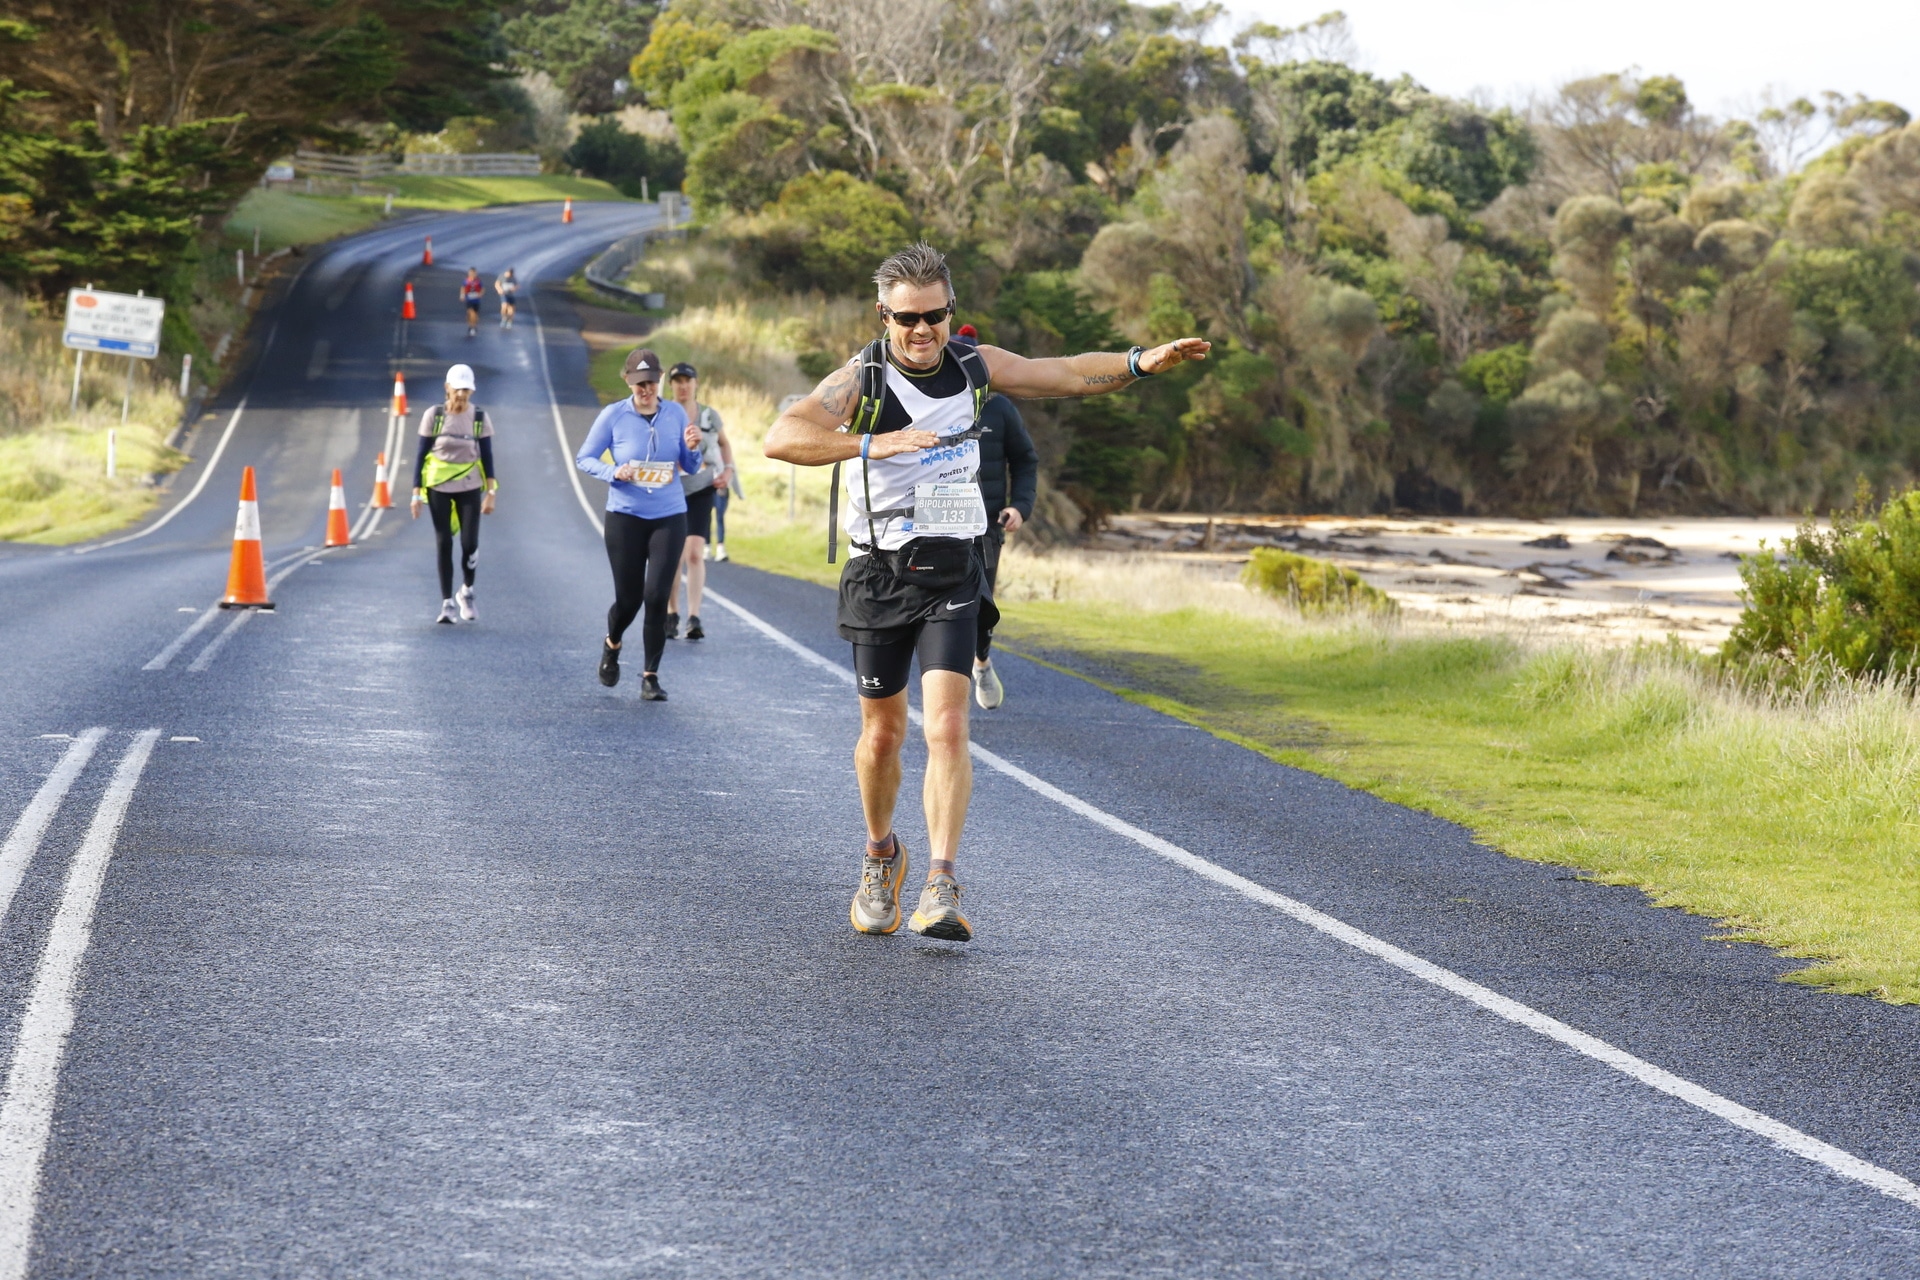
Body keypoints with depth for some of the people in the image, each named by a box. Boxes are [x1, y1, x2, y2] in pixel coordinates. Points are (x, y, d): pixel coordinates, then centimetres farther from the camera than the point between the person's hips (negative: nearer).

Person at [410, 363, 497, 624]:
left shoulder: (479, 417, -2)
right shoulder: (433, 415, -5)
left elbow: (487, 456, 1)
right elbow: (421, 455, -1)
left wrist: (490, 493, -4)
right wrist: (416, 493, -4)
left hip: (469, 487, 0)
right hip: (438, 486, 0)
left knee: (470, 544, -7)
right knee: (443, 544, -2)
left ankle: (466, 592, 19)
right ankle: (447, 603, 4)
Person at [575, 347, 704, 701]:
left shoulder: (675, 414, 3)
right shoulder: (613, 416, -5)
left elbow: (690, 468, 10)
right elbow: (584, 458, 1)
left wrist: (691, 448, -11)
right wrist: (613, 472, -16)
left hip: (669, 518, 1)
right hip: (625, 517, -1)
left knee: (657, 596, -8)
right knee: (628, 598, 1)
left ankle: (651, 676, 2)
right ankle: (612, 645, 36)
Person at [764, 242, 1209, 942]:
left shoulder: (976, 367, 1)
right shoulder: (861, 379, -11)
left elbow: (1071, 375, 16)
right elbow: (781, 438, -27)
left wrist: (1142, 362, 3)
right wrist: (873, 444, -38)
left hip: (953, 575, 1)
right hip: (880, 573, -1)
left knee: (947, 727, -15)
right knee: (883, 731, 10)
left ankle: (941, 887, -19)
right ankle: (881, 854, 37)